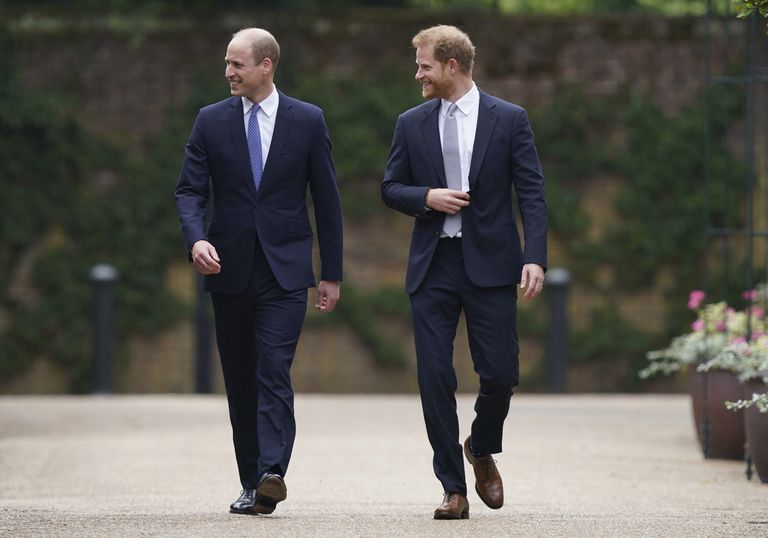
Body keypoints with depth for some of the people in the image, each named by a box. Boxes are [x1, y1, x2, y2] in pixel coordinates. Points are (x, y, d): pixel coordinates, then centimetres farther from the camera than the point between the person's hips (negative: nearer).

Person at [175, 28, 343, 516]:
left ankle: (271, 474, -25)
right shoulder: (211, 121, 6)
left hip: (284, 271, -3)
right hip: (230, 270, 3)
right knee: (240, 382, 6)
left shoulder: (308, 121, 2)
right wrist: (196, 239, -18)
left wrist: (333, 273, 4)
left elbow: (326, 199, 5)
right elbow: (190, 190, 3)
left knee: (274, 375, -15)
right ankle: (252, 485, 12)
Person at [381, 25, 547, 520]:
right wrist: (426, 197, -8)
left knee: (500, 373, -4)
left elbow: (532, 194, -2)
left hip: (490, 264, -2)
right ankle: (454, 489, 4)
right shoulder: (412, 124, 9)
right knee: (435, 378, -3)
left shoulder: (509, 120, 1)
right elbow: (391, 188, 14)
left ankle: (482, 451, 27)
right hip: (433, 267, 2)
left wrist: (535, 257, -13)